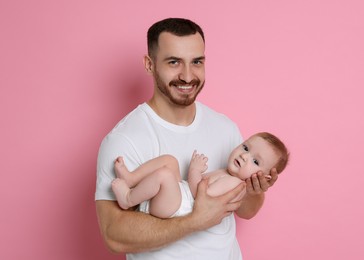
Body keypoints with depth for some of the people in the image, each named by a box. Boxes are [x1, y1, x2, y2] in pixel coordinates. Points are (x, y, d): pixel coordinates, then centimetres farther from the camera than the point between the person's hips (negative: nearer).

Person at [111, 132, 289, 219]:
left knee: (163, 174, -32)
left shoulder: (233, 183, -15)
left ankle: (128, 199, -13)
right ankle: (129, 179, -2)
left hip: (175, 208, -10)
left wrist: (194, 171, -15)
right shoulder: (226, 175, 16)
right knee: (169, 160, 6)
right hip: (176, 194, 10)